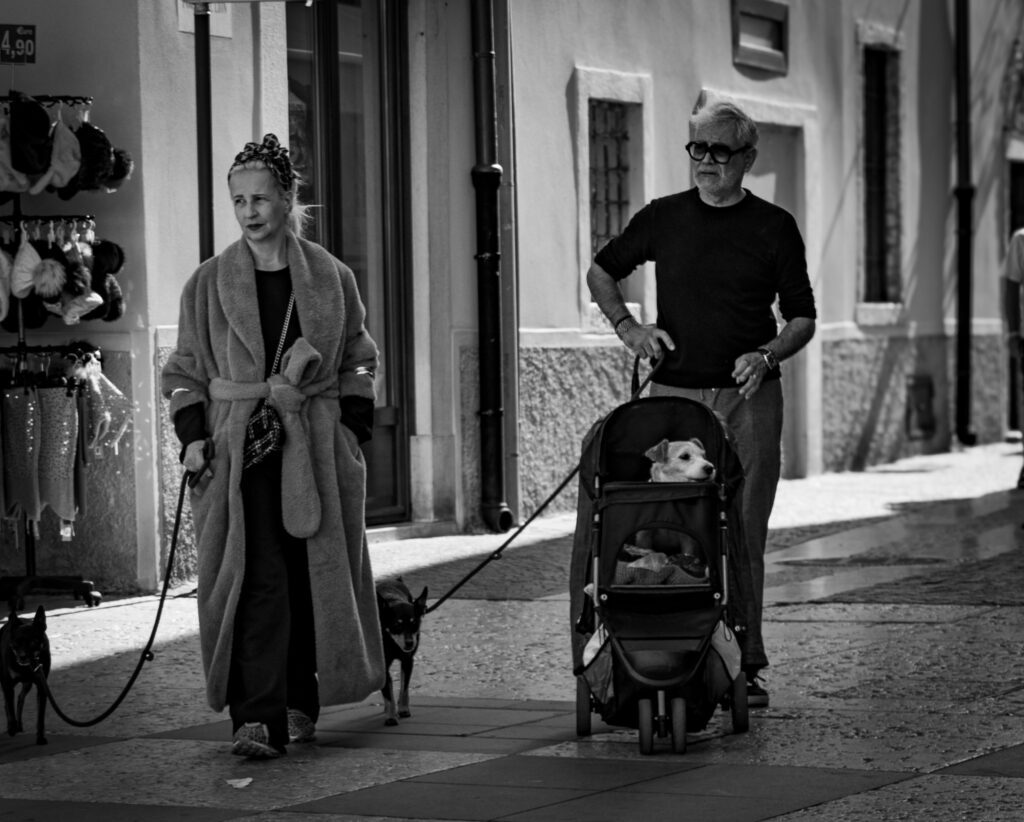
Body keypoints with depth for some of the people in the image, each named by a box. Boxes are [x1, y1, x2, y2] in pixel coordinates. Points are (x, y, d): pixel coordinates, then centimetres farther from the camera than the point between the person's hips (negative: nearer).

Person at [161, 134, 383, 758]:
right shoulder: (210, 283, 6)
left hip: (316, 447, 1)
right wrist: (191, 435, -3)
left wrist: (353, 431, 2)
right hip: (237, 448, -1)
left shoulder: (331, 277, 7)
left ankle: (301, 702, 19)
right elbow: (185, 369, 10)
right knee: (256, 579, -12)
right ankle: (258, 718, -17)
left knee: (314, 575, 4)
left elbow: (358, 359, 13)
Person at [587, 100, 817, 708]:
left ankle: (744, 664, 3)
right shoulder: (662, 219, 9)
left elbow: (803, 318, 8)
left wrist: (766, 356, -11)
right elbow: (601, 272, 22)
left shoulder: (773, 227, 5)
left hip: (747, 398, -1)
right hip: (673, 394, 1)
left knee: (743, 536, 0)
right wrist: (627, 326, 6)